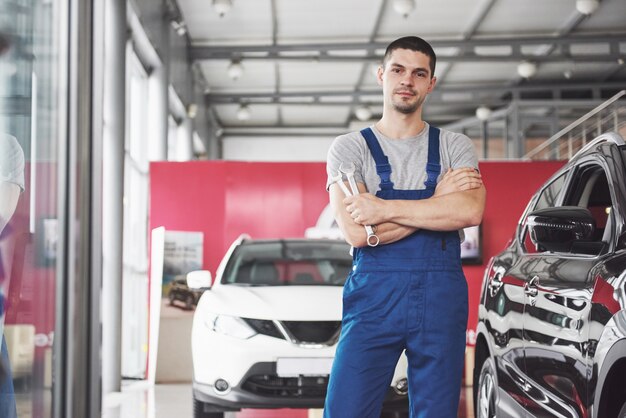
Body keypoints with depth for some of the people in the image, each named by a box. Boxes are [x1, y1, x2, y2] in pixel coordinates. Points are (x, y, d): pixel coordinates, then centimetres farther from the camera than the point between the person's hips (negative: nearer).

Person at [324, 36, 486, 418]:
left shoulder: (456, 147, 11)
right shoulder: (349, 149, 6)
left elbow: (471, 212, -10)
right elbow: (357, 231, -10)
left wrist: (383, 207, -13)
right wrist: (439, 200, -7)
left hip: (442, 300, 2)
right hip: (373, 297, -1)